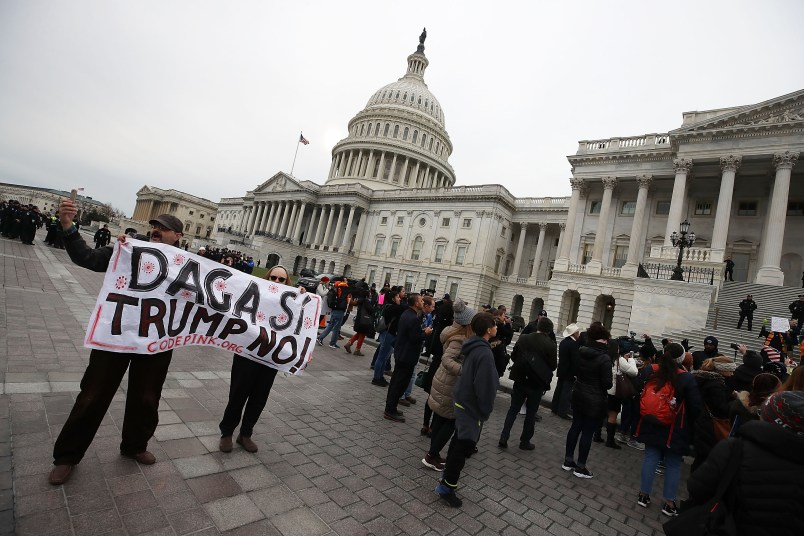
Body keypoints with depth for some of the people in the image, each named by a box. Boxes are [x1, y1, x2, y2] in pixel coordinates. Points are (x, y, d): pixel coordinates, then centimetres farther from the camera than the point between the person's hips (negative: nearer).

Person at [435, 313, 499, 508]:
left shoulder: (474, 347, 3)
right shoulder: (484, 353, -26)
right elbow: (485, 386, -24)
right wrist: (486, 411, -12)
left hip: (463, 401, 9)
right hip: (473, 405, -9)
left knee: (460, 439, 22)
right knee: (465, 444, 1)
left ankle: (447, 474, 37)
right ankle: (447, 486, 13)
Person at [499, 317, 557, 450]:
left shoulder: (523, 338, -5)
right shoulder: (551, 345, -13)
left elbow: (513, 356, 1)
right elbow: (553, 366, -8)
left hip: (520, 380, 2)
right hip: (537, 383, -2)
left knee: (513, 409, 13)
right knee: (531, 413, 13)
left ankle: (503, 438, 8)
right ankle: (525, 441, 22)